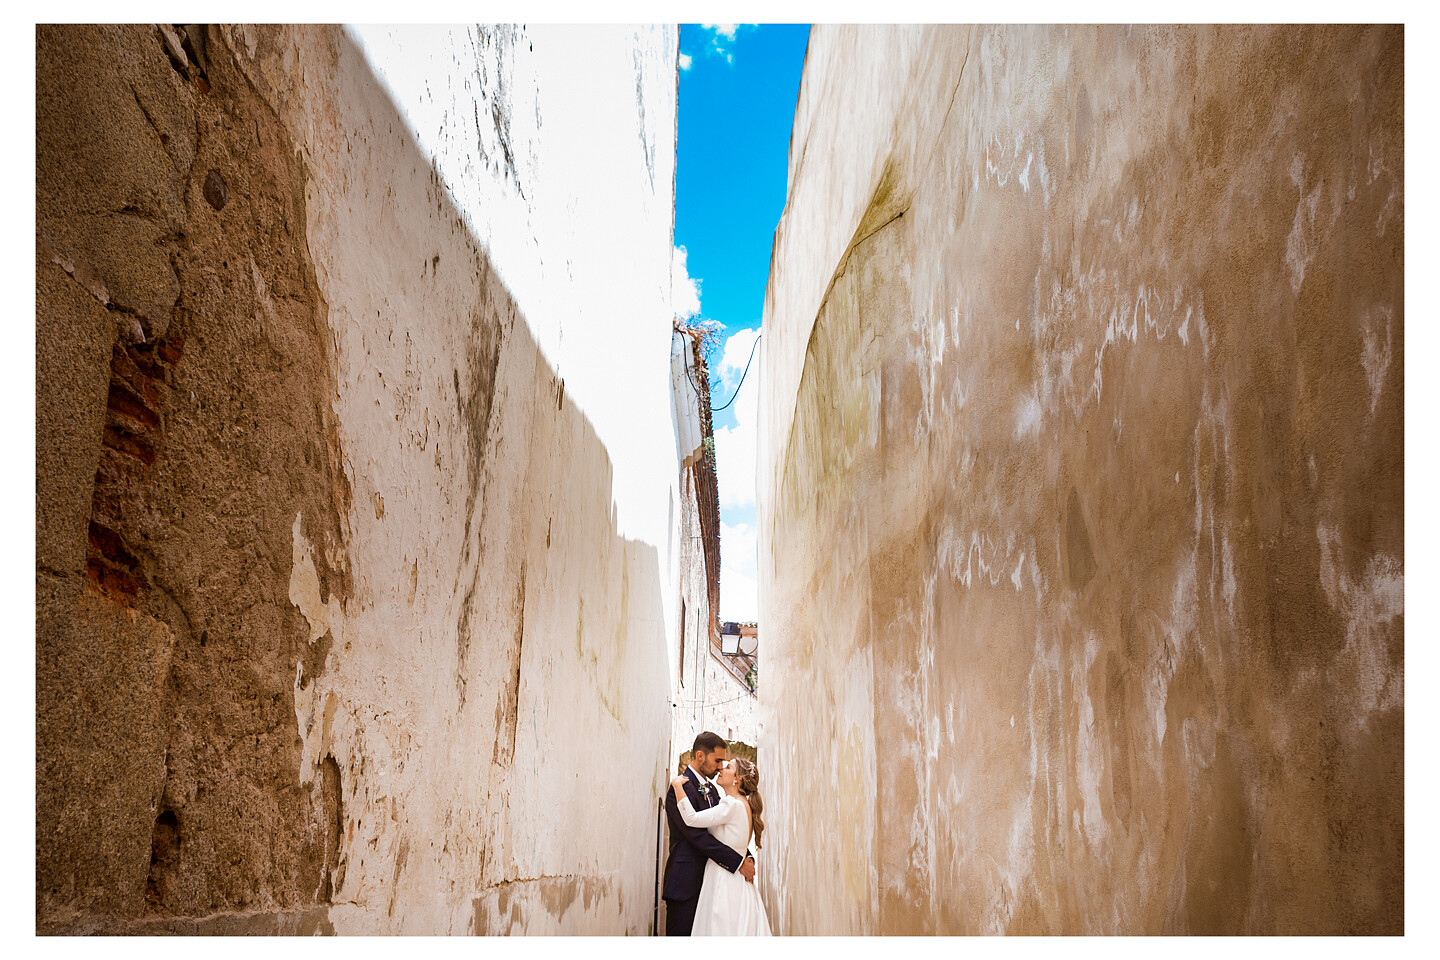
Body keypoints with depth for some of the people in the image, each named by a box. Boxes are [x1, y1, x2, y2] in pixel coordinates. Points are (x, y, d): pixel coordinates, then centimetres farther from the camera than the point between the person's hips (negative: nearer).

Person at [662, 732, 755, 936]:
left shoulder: (712, 789, 16)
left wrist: (747, 859, -1)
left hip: (707, 880, 8)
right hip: (686, 882, -8)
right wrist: (739, 863, -18)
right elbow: (698, 837, -20)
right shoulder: (680, 789, -14)